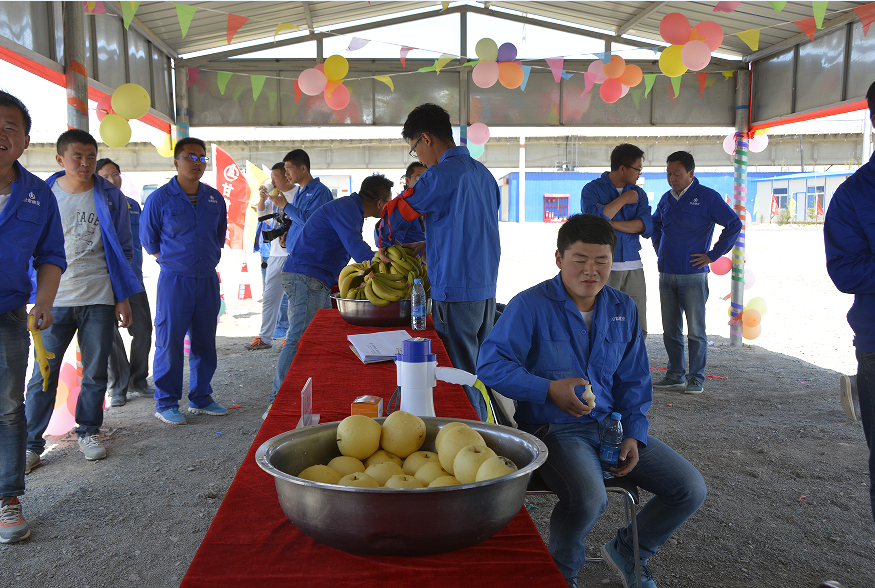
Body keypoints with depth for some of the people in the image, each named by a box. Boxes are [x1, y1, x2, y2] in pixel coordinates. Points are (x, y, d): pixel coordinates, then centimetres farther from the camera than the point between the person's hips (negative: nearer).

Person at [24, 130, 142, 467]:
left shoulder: (110, 197, 4)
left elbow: (124, 249, 7)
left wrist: (123, 297, 2)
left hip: (99, 299, 1)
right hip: (54, 299, 0)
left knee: (95, 374, 8)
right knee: (43, 375, 1)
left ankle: (88, 432, 23)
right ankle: (31, 444, 10)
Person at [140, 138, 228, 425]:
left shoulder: (215, 198, 9)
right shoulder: (159, 199, -4)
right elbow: (148, 240, 4)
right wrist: (173, 261, 6)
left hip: (208, 279, 5)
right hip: (174, 280, -4)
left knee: (205, 343, 10)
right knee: (169, 342, -3)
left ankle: (200, 398, 22)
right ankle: (166, 404, 9)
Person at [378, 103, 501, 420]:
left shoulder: (441, 175, -13)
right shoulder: (483, 172, 13)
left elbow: (395, 211, -4)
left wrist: (384, 245, 15)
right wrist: (423, 246, 20)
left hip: (455, 291, -8)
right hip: (486, 289, 9)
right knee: (478, 372, 16)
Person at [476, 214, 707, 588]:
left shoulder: (623, 309, 9)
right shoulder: (530, 306, -11)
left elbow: (633, 380, 15)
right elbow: (490, 365, -14)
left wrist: (633, 433, 1)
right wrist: (549, 389, -23)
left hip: (611, 423, 7)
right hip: (554, 428, -6)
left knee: (691, 489, -2)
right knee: (589, 498, -34)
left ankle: (628, 550, 26)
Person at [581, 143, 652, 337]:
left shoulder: (638, 194, 15)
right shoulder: (591, 189, 2)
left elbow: (646, 226, -1)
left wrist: (612, 223, -11)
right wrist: (623, 199, -7)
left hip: (633, 267, 4)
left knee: (638, 330, 3)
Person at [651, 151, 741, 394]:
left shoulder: (707, 197, -5)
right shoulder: (666, 199, 12)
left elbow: (734, 225, -5)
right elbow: (654, 224, 30)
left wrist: (712, 255, -8)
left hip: (693, 275, -5)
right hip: (666, 275, 5)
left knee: (695, 331, 0)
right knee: (670, 330, 10)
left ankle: (696, 378, 9)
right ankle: (675, 374, 20)